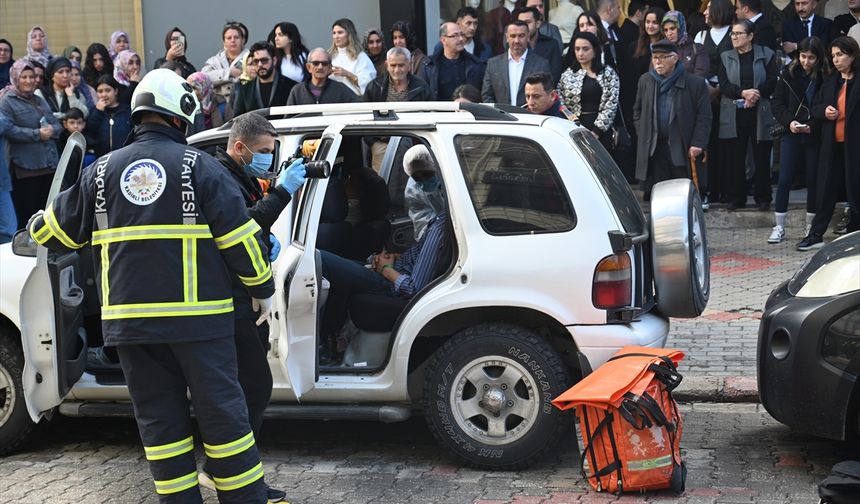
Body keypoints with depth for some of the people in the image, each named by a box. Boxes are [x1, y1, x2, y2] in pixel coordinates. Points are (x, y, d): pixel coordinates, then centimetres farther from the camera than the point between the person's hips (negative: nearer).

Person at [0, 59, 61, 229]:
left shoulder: (40, 100, 20)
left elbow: (57, 125, 17)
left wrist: (51, 130, -7)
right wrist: (37, 134, -18)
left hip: (49, 165, 7)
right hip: (24, 167, -7)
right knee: (26, 216, -4)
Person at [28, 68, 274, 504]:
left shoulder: (103, 170, 8)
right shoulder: (198, 166, -3)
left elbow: (54, 229, 16)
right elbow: (240, 234, -5)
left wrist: (36, 230, 39)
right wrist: (263, 289, 7)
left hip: (129, 317, 3)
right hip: (197, 316, -3)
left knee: (158, 418, 11)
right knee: (221, 410, 5)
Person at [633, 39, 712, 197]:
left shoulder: (695, 83, -3)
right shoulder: (645, 81, 10)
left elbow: (704, 117, -3)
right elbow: (637, 111, 20)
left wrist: (697, 144, -10)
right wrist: (642, 135, 9)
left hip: (682, 150, -3)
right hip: (654, 149, 3)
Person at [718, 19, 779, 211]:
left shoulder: (766, 55, 5)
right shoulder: (725, 58, 10)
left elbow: (773, 81, -2)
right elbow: (724, 85, -1)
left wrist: (756, 94, -15)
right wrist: (743, 93, -16)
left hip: (760, 114, -1)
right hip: (733, 115, 2)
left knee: (762, 157, 3)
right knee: (735, 157, 2)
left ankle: (763, 198, 12)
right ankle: (736, 198, 11)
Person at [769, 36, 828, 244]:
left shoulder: (826, 78, -5)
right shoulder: (789, 73, 0)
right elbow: (776, 102, 2)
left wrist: (813, 125, -16)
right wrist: (789, 121, -13)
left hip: (815, 136, -1)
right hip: (791, 135, 1)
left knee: (813, 180, 7)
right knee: (784, 179, -3)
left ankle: (811, 226, 19)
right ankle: (779, 226, 5)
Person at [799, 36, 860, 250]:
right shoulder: (830, 82, 12)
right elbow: (815, 107, 17)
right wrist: (824, 111, -4)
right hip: (832, 145, 5)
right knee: (826, 190, 7)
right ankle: (816, 235, 12)